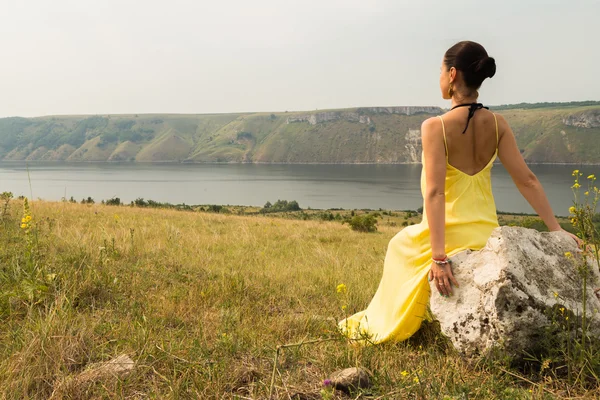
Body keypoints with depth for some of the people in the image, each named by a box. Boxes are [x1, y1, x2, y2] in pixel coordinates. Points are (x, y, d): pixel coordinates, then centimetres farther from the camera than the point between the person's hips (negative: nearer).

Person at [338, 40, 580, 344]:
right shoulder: (497, 124, -2)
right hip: (487, 233, 5)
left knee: (399, 247, 27)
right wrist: (556, 230, 1)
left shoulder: (435, 127, -18)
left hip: (450, 236, -5)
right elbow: (527, 181, -3)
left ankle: (379, 325, 39)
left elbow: (435, 193, -23)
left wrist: (438, 257, -25)